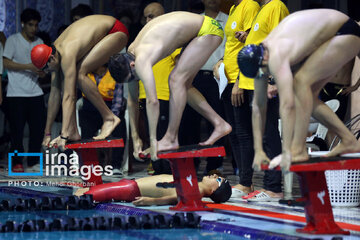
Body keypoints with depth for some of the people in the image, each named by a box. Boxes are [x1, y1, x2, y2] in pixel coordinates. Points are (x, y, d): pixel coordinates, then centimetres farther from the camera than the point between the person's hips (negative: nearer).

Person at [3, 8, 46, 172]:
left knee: (38, 128, 1)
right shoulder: (13, 40, 0)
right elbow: (6, 63, -8)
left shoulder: (39, 43, 15)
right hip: (16, 93, -5)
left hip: (35, 92, 5)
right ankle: (16, 163, 5)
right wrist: (28, 67, -16)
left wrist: (42, 71, -6)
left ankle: (33, 163, 9)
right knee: (17, 130, -3)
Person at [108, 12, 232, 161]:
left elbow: (152, 101, -34)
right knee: (183, 85, 11)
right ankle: (219, 124, 16)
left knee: (176, 79, -16)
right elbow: (132, 99, 7)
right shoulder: (130, 54, 0)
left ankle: (171, 139, -13)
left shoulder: (141, 60, -28)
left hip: (208, 29, -10)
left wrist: (153, 141, -30)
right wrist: (135, 139, 7)